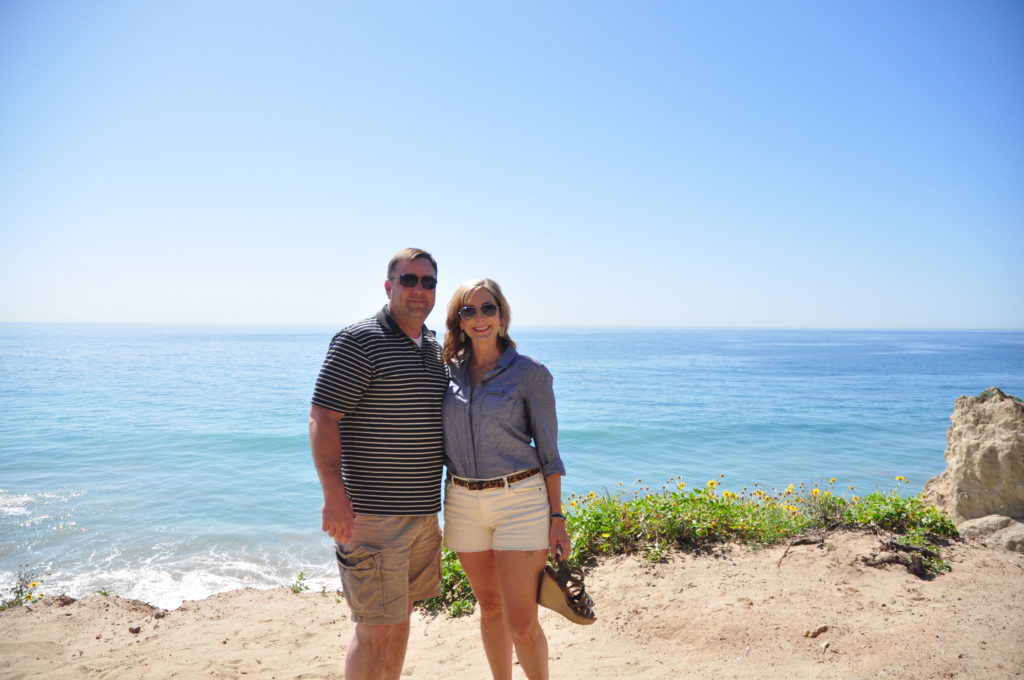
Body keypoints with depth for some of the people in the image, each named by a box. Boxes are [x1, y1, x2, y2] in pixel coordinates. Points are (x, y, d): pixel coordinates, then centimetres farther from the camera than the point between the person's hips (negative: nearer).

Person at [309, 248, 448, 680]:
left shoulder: (435, 349, 12)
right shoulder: (359, 342, -12)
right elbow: (322, 419, -16)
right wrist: (334, 496, -21)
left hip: (423, 511, 8)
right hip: (372, 513, -8)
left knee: (401, 614, 18)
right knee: (376, 627, -2)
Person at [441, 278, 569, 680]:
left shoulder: (529, 373, -5)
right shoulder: (449, 370, 5)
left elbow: (547, 450, -3)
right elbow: (440, 442, 12)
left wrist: (557, 518, -5)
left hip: (520, 501, -4)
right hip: (463, 503, 4)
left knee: (521, 623, -3)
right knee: (490, 608, 16)